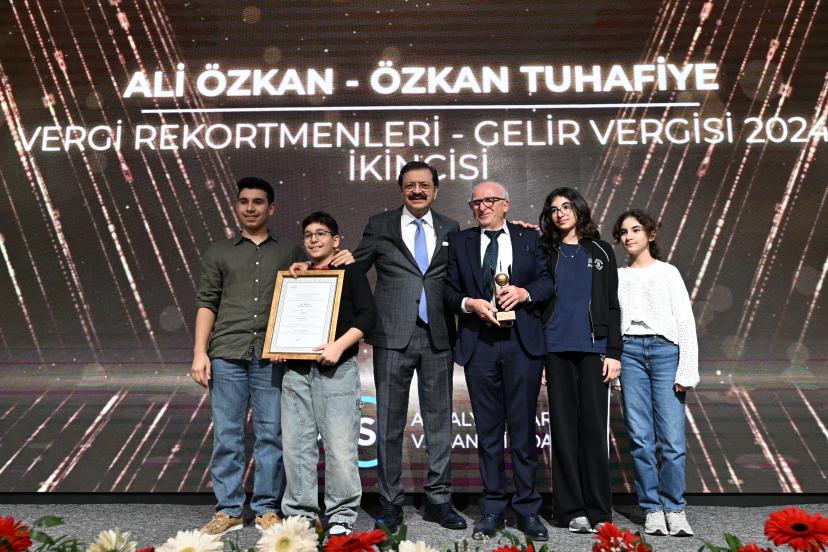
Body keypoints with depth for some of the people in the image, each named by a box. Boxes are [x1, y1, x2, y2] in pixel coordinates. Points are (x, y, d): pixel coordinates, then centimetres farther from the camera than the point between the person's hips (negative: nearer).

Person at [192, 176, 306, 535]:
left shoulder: (290, 253, 15)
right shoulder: (219, 252, 15)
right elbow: (206, 303, 9)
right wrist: (200, 353, 0)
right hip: (227, 354, 0)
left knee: (271, 434, 2)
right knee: (227, 434, 2)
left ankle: (267, 509, 12)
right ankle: (228, 510, 12)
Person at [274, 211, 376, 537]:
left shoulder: (350, 272, 7)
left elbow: (367, 314, -4)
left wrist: (339, 345, -16)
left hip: (336, 369, -4)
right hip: (296, 370, 4)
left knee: (340, 445, -4)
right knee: (296, 445, 4)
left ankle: (341, 517, 9)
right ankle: (300, 515, 16)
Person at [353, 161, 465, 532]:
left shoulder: (450, 228, 11)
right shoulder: (380, 225, 6)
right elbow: (353, 271, 8)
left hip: (437, 336, 2)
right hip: (393, 336, -2)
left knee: (439, 421, 9)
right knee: (390, 423, 5)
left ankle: (438, 499, 21)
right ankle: (390, 503, 16)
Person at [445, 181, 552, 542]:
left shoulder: (528, 238, 10)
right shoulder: (460, 242, 11)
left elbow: (547, 283, 7)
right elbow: (449, 291, 8)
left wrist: (525, 292, -12)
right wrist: (469, 303, -11)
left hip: (523, 343, -1)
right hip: (479, 343, 1)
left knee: (523, 428, 3)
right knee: (488, 430, 7)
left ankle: (528, 510, 14)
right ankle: (492, 509, 18)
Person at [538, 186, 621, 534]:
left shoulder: (600, 251, 10)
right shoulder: (546, 253, 11)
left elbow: (612, 305, 6)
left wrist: (613, 352, 0)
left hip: (594, 348, 0)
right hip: (557, 349, 1)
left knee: (594, 427, -1)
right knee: (564, 427, 2)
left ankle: (598, 511, 7)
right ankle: (572, 510, 9)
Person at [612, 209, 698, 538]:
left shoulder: (668, 272, 8)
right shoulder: (618, 276, 14)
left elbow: (685, 323, 3)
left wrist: (687, 371, -3)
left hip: (665, 351, -1)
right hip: (630, 353, 2)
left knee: (672, 439, -7)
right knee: (641, 439, 1)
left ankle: (674, 509, 7)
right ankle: (652, 509, 10)